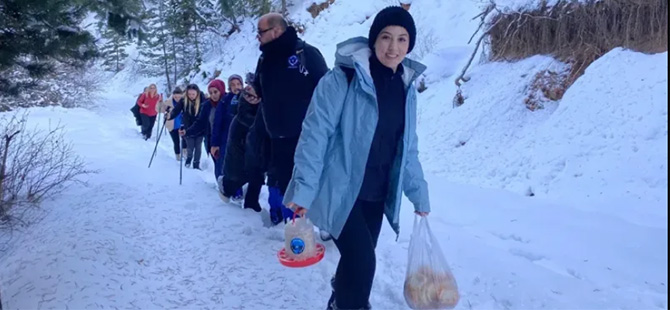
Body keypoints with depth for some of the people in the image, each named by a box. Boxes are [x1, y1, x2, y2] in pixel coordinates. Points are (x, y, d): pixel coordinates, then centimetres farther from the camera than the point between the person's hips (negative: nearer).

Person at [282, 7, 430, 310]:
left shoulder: (406, 88, 5)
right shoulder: (342, 79, -14)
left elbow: (407, 147, 11)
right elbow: (315, 134, -15)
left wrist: (419, 194, 12)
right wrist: (304, 189, -17)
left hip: (377, 194, 6)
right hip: (340, 191, -6)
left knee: (358, 260, 15)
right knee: (361, 261, -12)